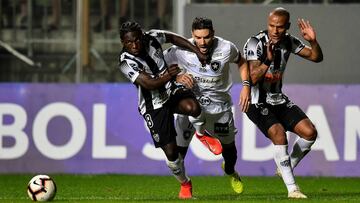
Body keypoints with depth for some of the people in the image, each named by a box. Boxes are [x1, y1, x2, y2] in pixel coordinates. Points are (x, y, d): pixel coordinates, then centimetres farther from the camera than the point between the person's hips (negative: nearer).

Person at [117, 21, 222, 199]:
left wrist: (197, 52, 10)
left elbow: (173, 38, 13)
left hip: (171, 91, 3)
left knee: (192, 107, -33)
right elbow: (149, 84, -27)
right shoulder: (126, 62, -20)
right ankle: (184, 183, 20)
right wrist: (167, 76, -40)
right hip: (154, 107, -3)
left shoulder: (151, 38, -7)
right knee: (170, 151, -8)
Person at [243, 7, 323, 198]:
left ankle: (287, 168, 16)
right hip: (257, 103, -6)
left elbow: (316, 57, 8)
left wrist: (313, 41, -12)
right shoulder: (255, 43, -18)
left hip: (279, 100, 6)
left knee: (310, 132, -7)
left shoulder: (289, 41, 1)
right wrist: (268, 60, -40)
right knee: (279, 135, -27)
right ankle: (292, 189, -22)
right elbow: (253, 78, -25)